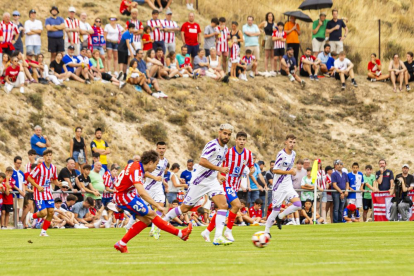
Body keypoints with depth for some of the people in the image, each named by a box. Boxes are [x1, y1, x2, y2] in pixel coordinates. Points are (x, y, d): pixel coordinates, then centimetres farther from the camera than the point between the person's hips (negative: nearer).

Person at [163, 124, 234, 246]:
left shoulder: (225, 148, 9)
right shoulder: (212, 145, -19)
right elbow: (202, 161, -30)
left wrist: (219, 176, 8)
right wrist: (220, 169, -28)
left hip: (212, 181, 7)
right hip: (200, 181, -7)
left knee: (223, 205, -14)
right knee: (185, 208, 4)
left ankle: (218, 237, -18)